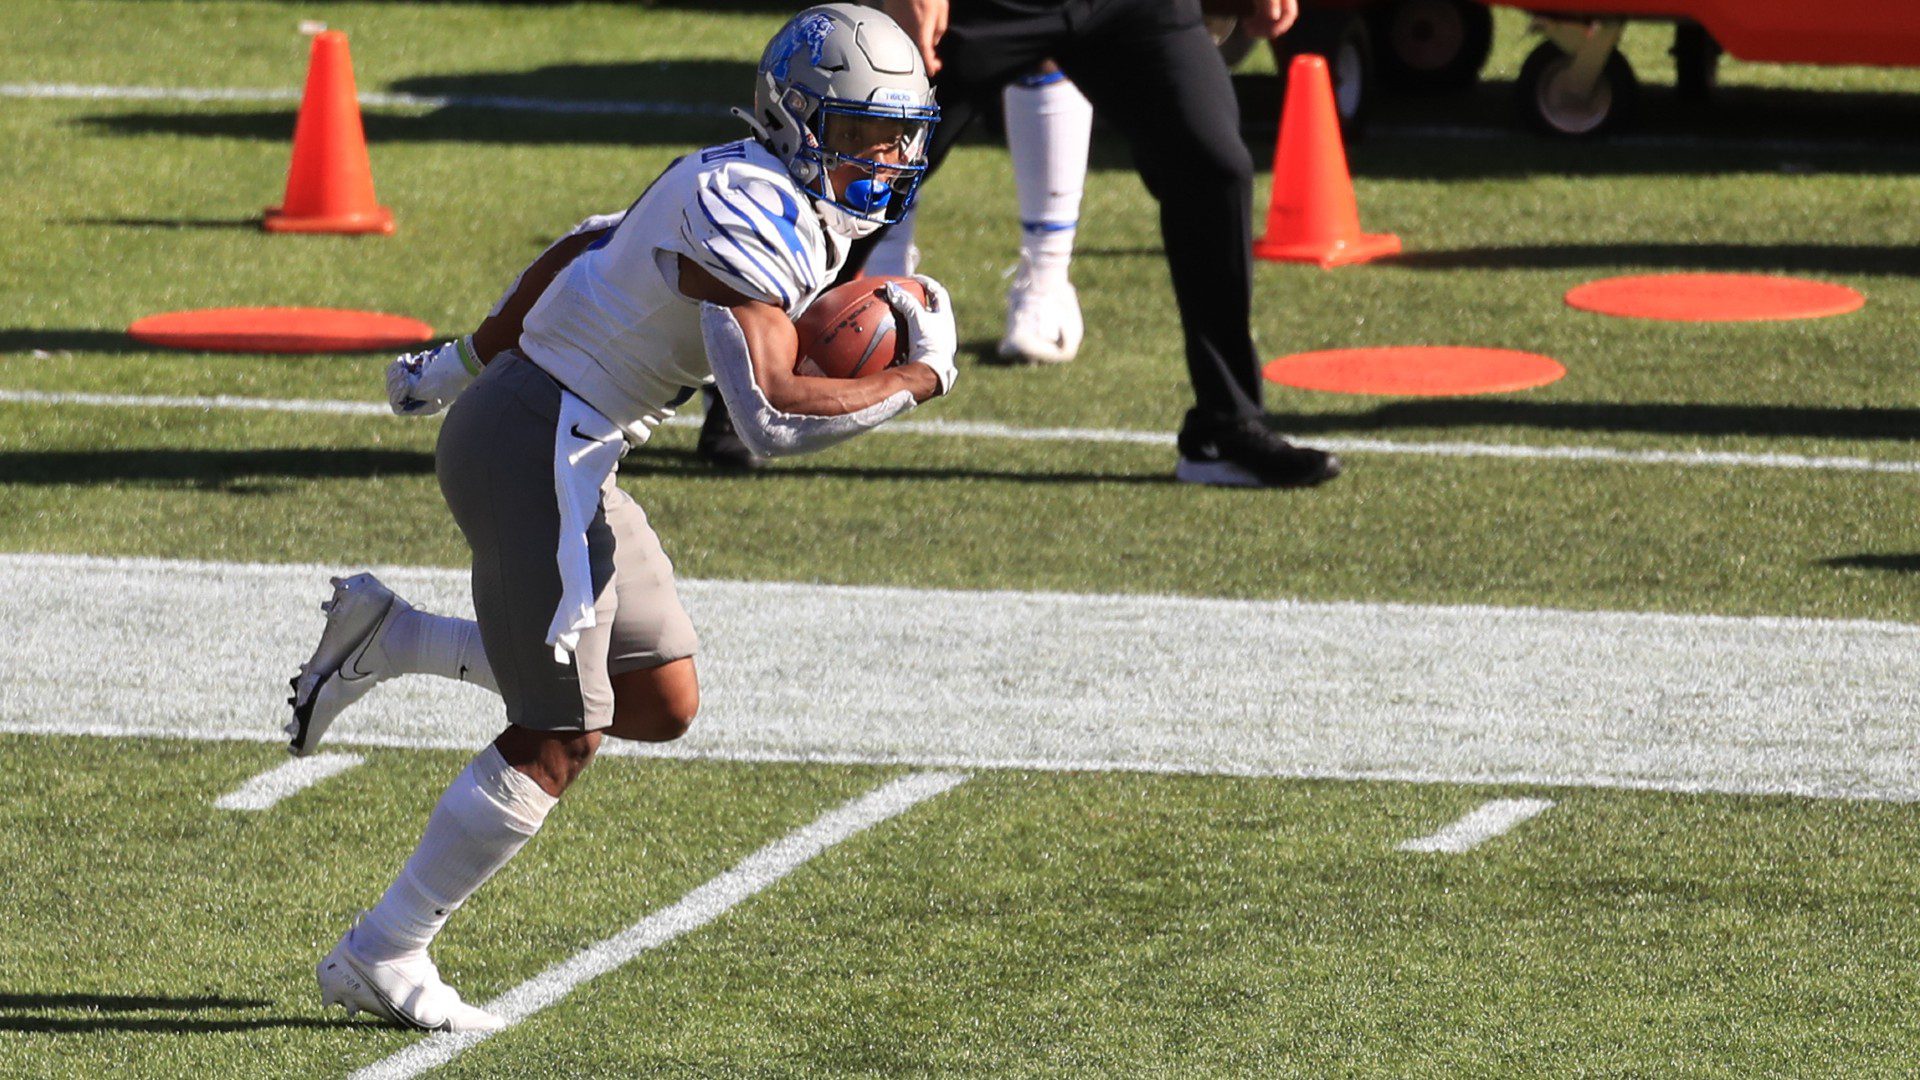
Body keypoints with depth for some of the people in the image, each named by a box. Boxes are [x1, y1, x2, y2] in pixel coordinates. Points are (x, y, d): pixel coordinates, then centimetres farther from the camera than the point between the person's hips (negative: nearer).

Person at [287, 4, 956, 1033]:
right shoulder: (752, 216, -21)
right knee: (559, 736, -3)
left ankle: (386, 638, 17)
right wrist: (917, 378, -17)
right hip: (536, 454, -10)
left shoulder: (737, 186, 11)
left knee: (660, 704, 13)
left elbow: (586, 250, 23)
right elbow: (772, 416, -29)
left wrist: (468, 361, 32)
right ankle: (380, 957, 7)